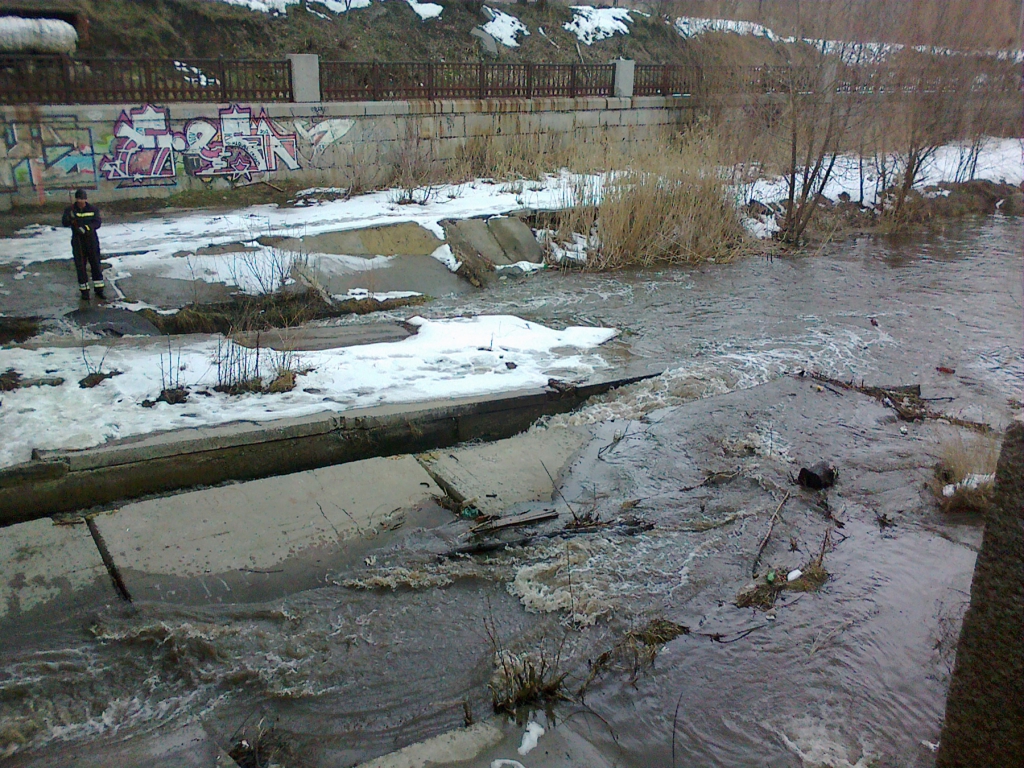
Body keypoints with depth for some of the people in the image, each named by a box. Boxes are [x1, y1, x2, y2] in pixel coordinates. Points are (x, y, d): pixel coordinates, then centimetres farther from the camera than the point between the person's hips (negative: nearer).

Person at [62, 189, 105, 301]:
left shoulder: (93, 209, 0)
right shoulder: (70, 210, -1)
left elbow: (97, 223, -10)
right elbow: (64, 223, -12)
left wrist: (86, 228, -26)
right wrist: (70, 219, -34)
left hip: (92, 240, 0)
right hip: (78, 242, 0)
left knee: (96, 264, 4)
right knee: (80, 266, 3)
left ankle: (99, 289, 14)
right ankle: (84, 291, 11)